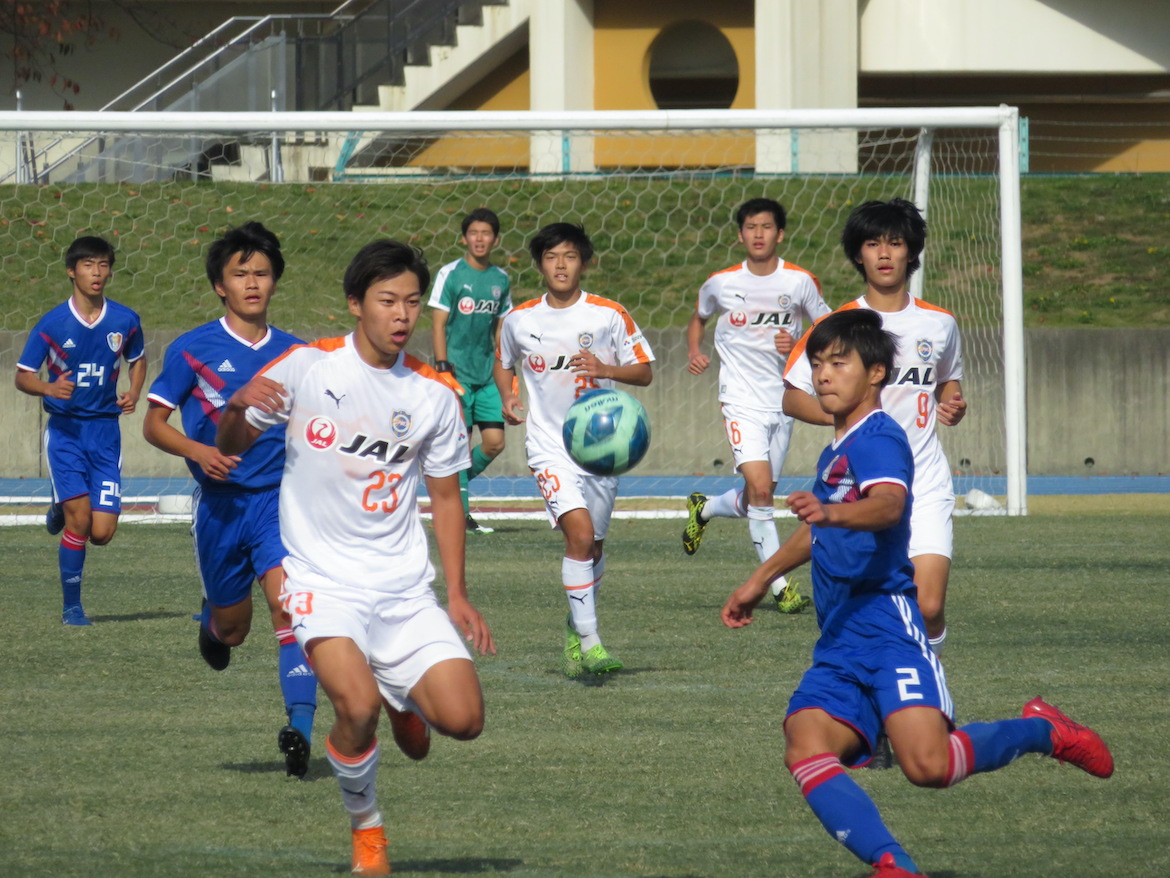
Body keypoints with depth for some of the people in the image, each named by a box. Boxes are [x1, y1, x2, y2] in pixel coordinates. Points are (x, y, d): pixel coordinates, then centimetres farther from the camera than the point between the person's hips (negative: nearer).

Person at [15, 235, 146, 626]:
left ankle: (62, 512, 31)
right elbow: (22, 376, -1)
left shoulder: (125, 322, 0)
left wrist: (134, 393, -1)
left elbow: (138, 359, 19)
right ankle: (71, 606, 3)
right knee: (79, 518, -14)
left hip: (106, 432, 2)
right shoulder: (52, 324, -7)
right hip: (65, 430, -2)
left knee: (102, 533, -4)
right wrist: (49, 388, -23)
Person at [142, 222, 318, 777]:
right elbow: (154, 423, 0)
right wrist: (198, 451, -17)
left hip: (280, 500, 0)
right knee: (232, 628, 12)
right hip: (220, 502, 0)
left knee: (289, 606, -21)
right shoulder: (192, 350, -3)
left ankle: (300, 728, -27)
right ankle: (211, 623, 50)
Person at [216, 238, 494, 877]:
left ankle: (405, 700, 27)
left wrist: (458, 596, 7)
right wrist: (238, 406, -21)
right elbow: (231, 446, 2)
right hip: (323, 579, -3)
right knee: (357, 706, -28)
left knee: (463, 719, -12)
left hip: (404, 585, 3)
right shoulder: (306, 367, -4)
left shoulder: (434, 395, 3)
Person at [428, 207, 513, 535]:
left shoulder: (500, 280, 11)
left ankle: (454, 484, 22)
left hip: (488, 373, 5)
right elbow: (439, 324, -5)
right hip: (458, 370, -5)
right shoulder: (450, 274, -4)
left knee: (494, 442, -1)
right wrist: (442, 366, -13)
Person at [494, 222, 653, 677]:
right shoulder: (520, 320, 1)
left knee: (592, 547, 11)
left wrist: (605, 369, -18)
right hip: (550, 445, -1)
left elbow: (644, 371, 1)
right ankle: (589, 641, -17)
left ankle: (576, 629, 34)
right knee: (580, 533, -20)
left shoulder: (609, 315, -3)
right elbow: (504, 364, 20)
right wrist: (508, 399, 1)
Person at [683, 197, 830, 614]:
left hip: (784, 399, 2)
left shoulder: (801, 282, -3)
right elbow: (699, 318, 19)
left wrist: (798, 345, -13)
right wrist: (694, 353, 0)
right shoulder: (721, 283, -2)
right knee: (760, 489, -18)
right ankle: (778, 584, -10)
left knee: (756, 500, 9)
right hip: (741, 400, -2)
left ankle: (704, 508, 42)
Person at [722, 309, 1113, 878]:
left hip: (887, 625, -9)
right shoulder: (834, 452, 22)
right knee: (804, 751, -19)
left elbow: (889, 504, -29)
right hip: (837, 648, 9)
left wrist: (831, 513, -49)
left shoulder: (879, 438, -6)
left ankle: (1041, 731, 5)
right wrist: (761, 580, 53)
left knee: (926, 763, -24)